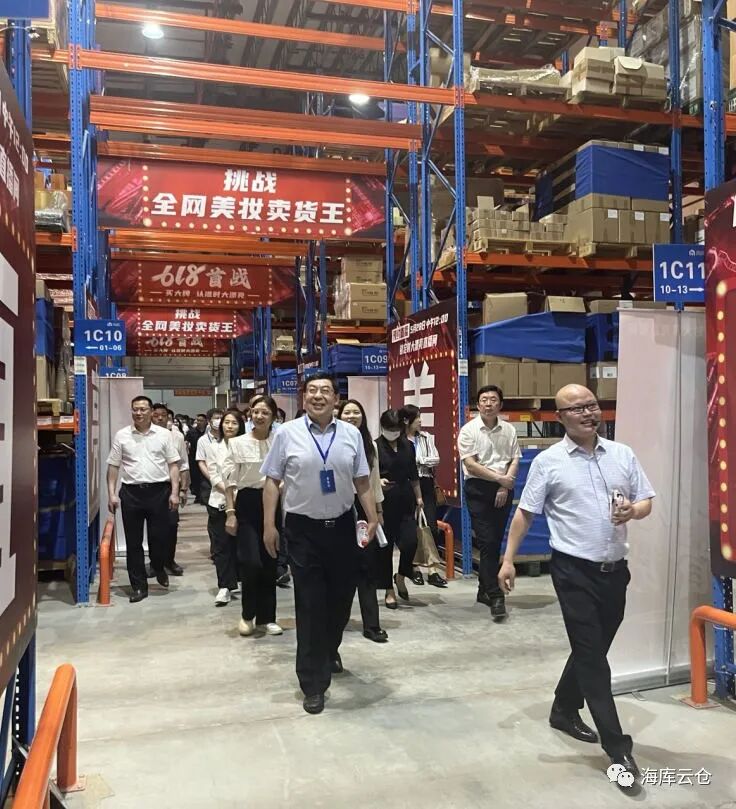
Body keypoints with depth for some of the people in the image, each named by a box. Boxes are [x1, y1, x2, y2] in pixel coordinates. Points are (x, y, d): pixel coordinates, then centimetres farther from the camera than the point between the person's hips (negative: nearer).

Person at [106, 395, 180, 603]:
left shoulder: (164, 434, 2)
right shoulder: (121, 435, 4)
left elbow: (173, 464, 2)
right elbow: (113, 466, 6)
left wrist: (174, 492, -5)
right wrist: (111, 494, -1)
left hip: (159, 491, -1)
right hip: (131, 493, 1)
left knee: (159, 537, 5)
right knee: (133, 541, 6)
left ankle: (159, 568, 36)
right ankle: (139, 586, 17)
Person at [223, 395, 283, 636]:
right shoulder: (238, 443, -3)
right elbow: (230, 481, -1)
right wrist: (230, 512, -6)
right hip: (247, 503, -2)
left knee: (270, 563, 9)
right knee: (251, 562, -10)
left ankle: (266, 617, 24)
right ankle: (248, 614, 15)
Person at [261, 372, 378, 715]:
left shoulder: (351, 434, 2)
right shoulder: (287, 433, -5)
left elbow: (362, 482, 5)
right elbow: (272, 481, -2)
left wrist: (373, 518, -2)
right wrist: (269, 525, -5)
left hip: (342, 526, 3)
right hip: (303, 529, -3)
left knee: (341, 598, 16)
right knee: (310, 606, 1)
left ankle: (330, 651, 47)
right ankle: (313, 683, 15)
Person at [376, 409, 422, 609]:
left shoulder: (407, 446, 10)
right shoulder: (375, 447, -4)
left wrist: (419, 497, 16)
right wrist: (378, 482, -23)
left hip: (405, 500, 3)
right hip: (384, 501, -3)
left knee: (410, 542, -8)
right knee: (385, 546, 4)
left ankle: (401, 577, 21)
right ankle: (389, 590, 18)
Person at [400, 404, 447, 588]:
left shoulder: (427, 437, 9)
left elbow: (436, 460, 0)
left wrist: (417, 460, -7)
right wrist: (423, 461, -9)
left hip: (425, 485, 3)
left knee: (432, 527, -3)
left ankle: (433, 570, 0)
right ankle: (415, 569, 18)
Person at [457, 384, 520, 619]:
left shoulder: (508, 430, 6)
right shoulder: (469, 430, -5)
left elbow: (515, 460, 6)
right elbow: (470, 465, -11)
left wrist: (505, 486, -7)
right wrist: (499, 478, -12)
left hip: (503, 489, 4)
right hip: (479, 488, -4)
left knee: (496, 542, 10)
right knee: (487, 542, -8)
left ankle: (484, 589, 25)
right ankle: (495, 596, -4)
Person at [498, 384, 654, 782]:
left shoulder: (623, 454, 5)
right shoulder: (547, 461, -6)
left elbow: (646, 502, 10)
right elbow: (525, 513, -2)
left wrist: (633, 510, -13)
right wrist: (508, 559, -5)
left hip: (615, 570, 5)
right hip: (574, 571, -5)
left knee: (593, 650, 17)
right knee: (591, 654, -3)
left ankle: (564, 710, 38)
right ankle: (617, 746, 7)